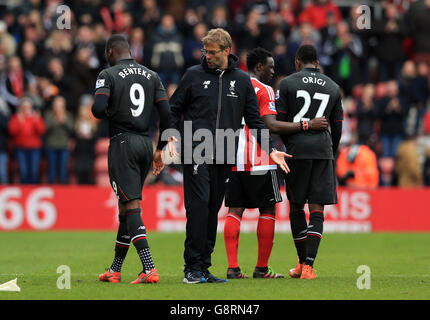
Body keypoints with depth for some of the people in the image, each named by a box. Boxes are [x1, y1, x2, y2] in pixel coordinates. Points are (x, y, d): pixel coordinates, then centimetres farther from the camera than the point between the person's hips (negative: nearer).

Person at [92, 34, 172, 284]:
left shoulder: (108, 75, -4)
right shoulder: (151, 76, 12)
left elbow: (99, 108, -18)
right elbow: (166, 114, 7)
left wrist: (106, 114, 7)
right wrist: (160, 149, 13)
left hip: (122, 143, -6)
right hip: (146, 143, 6)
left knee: (131, 205, -10)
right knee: (126, 206, 15)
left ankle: (149, 268, -23)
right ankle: (115, 270, 21)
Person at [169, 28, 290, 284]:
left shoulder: (242, 81, 11)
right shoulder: (194, 75, 5)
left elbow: (254, 119, 15)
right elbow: (174, 109, 10)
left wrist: (271, 149, 6)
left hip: (224, 157, 3)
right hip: (195, 153, -3)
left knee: (213, 211, 4)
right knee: (198, 206, -13)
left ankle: (204, 266, 9)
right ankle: (193, 266, -11)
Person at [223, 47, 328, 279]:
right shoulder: (263, 90, -8)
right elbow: (271, 126, -17)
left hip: (233, 161, 6)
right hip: (259, 162, -6)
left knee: (235, 211, 4)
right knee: (268, 210, 3)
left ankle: (233, 267, -4)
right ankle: (261, 268, 3)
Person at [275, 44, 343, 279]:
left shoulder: (288, 83, 3)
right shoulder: (333, 88, 12)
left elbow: (279, 122, 1)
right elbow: (337, 127, 14)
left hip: (297, 148, -1)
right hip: (323, 150, 2)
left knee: (296, 207, 12)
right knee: (317, 209, -1)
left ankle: (302, 262, 18)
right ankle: (308, 266, -12)